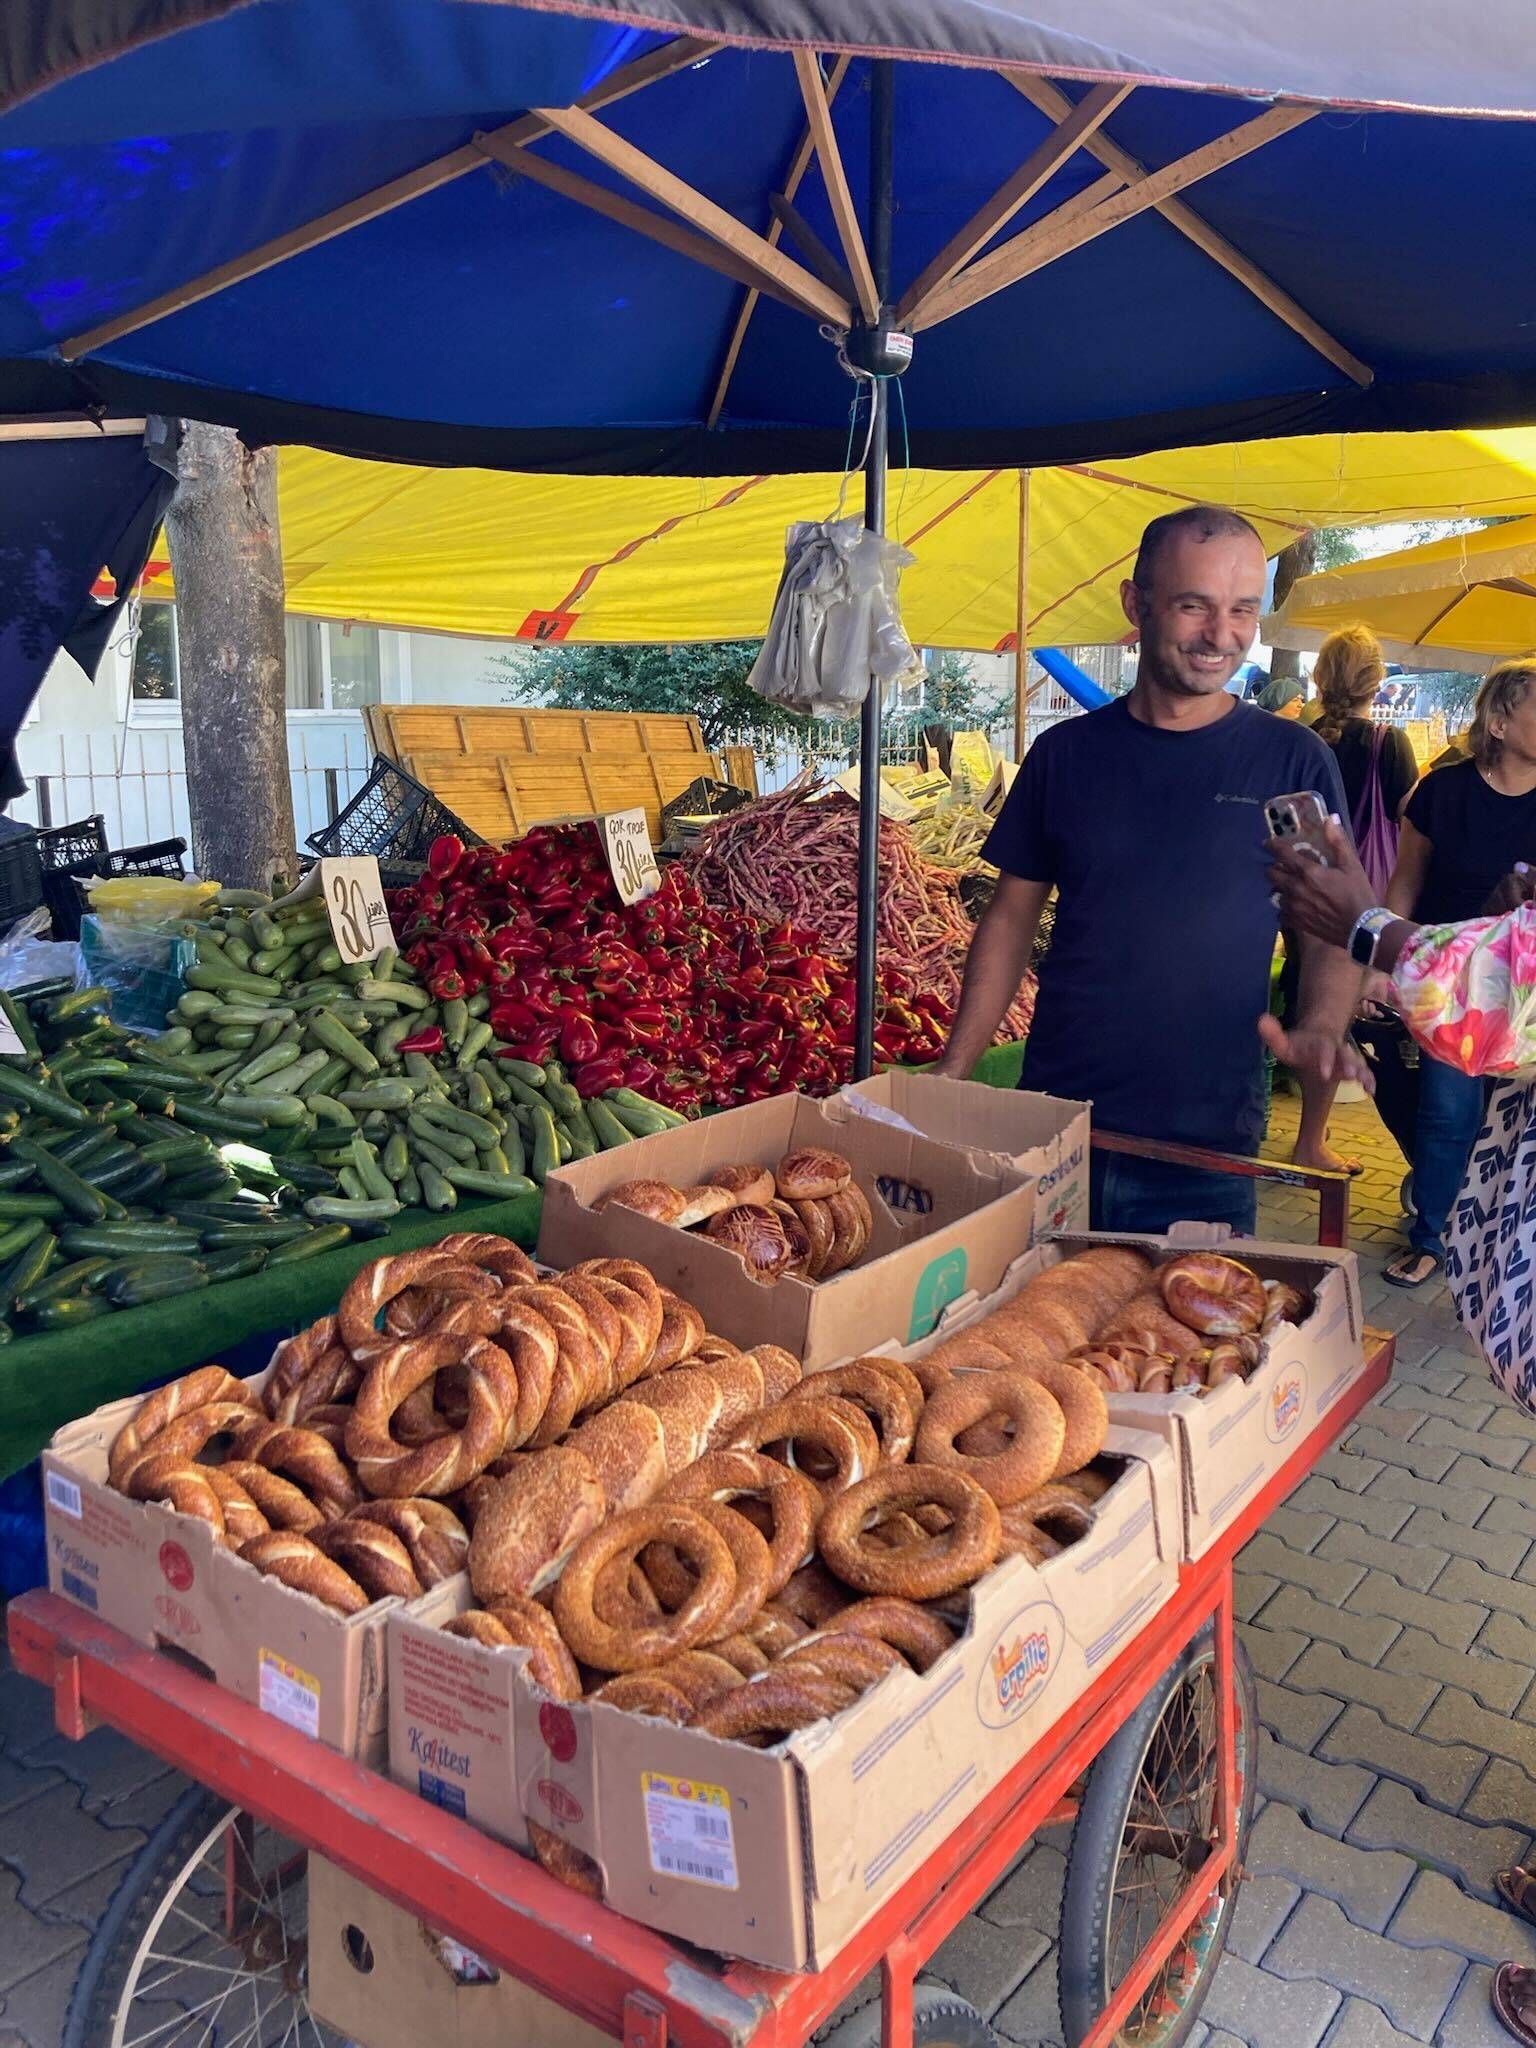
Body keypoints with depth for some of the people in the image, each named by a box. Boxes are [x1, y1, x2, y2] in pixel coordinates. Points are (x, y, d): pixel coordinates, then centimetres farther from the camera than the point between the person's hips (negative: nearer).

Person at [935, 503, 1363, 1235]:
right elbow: (1012, 919, 7)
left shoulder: (1293, 761, 0)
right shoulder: (1066, 752, 4)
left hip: (1206, 1146, -1)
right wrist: (951, 1072, -1)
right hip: (1051, 1124, 2)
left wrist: (1320, 1026, -18)